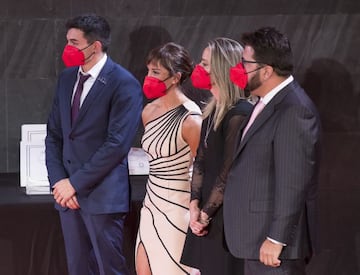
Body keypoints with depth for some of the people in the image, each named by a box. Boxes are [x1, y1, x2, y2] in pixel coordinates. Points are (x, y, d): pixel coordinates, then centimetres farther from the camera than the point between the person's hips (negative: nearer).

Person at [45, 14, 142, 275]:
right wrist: (58, 181, -3)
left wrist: (75, 183, -15)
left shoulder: (124, 84, -11)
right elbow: (54, 134, 11)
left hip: (102, 194, -6)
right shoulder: (67, 78, 10)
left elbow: (117, 144, -16)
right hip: (68, 190, 6)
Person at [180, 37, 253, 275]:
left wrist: (206, 214, -12)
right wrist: (195, 205, -2)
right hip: (206, 212, 8)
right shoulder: (212, 110, 11)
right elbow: (201, 160, 10)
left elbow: (229, 172, -17)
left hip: (227, 216, -8)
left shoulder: (240, 113, -17)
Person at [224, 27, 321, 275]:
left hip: (275, 241, -10)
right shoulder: (269, 103, 12)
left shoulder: (294, 110, -19)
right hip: (256, 237, 10)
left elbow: (293, 183, -22)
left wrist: (276, 238, -21)